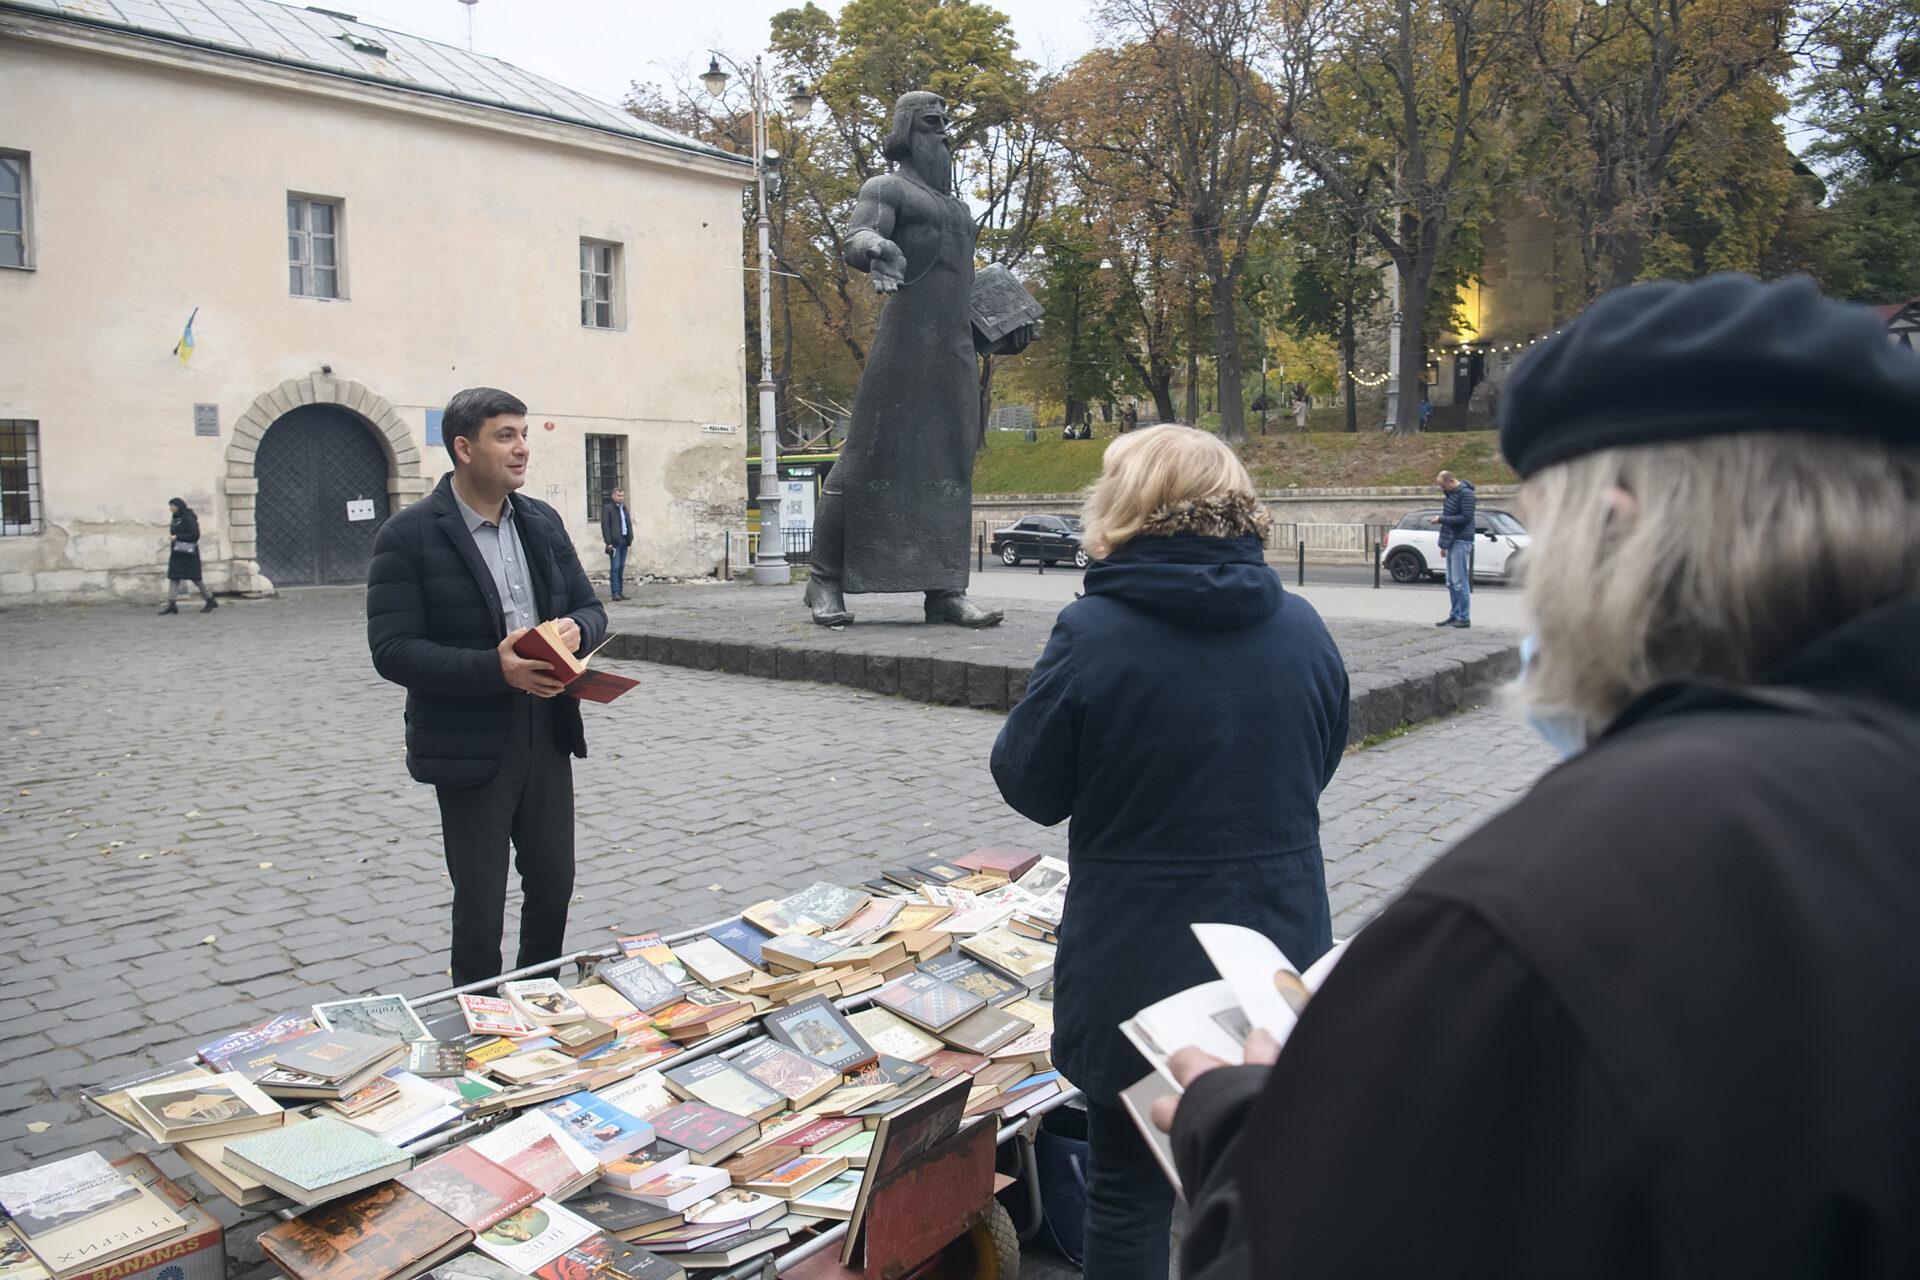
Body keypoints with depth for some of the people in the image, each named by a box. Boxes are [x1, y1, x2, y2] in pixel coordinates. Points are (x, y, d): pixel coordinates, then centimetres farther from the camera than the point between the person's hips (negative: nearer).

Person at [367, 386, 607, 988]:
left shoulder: (542, 521, 8)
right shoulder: (408, 536, -10)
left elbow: (591, 608, 13)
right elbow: (392, 650, -16)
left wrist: (575, 629, -11)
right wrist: (495, 669, -26)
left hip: (547, 735, 6)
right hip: (471, 747, -5)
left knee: (554, 886, 16)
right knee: (479, 907, 6)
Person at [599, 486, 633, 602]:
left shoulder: (624, 508, 19)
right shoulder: (607, 508, -4)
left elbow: (629, 523, 22)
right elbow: (605, 526, -9)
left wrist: (630, 538, 11)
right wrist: (609, 542, -15)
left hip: (624, 541, 7)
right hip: (614, 543, -7)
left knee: (621, 567, 8)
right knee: (615, 567, -8)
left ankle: (620, 591, 11)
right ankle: (615, 593, -8)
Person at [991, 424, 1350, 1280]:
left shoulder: (1092, 633, -19)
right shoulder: (1301, 628, -4)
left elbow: (1029, 785, -9)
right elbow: (1318, 766, 9)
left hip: (1136, 963, -4)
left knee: (1128, 1188, 14)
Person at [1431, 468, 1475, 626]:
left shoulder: (1465, 493, -11)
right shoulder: (1451, 494, 18)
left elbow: (1465, 518, -19)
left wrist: (1441, 519, -14)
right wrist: (1444, 543, 20)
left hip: (1461, 542, -9)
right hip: (1452, 542, 9)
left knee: (1460, 582, -8)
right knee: (1451, 583, 11)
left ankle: (1464, 618, -4)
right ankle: (1454, 615, 17)